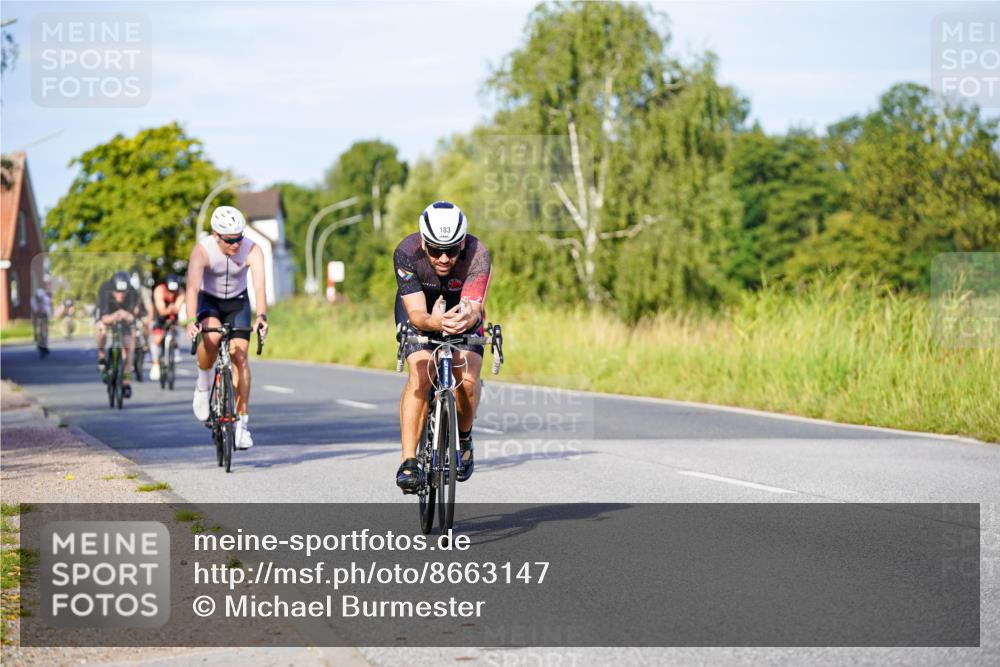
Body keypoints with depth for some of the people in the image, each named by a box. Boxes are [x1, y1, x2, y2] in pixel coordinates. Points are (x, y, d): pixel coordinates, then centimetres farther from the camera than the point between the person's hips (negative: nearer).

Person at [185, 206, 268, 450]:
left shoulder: (252, 250, -26)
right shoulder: (202, 250, -30)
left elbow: (259, 285, -38)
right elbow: (193, 286, -42)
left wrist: (261, 316, -55)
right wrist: (192, 320, -57)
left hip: (238, 303, 1)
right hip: (208, 301, -1)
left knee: (240, 356, -13)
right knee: (212, 336, -33)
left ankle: (242, 421, -5)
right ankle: (203, 382, -4)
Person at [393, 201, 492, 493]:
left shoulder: (477, 255, -34)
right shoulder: (406, 252, -33)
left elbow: (473, 308, -43)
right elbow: (416, 313, -38)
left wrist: (467, 318, -67)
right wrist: (435, 323, -61)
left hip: (461, 307, 1)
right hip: (419, 308, -1)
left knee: (468, 378, -20)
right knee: (421, 375, -24)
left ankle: (464, 437, 11)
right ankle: (408, 462, -21)